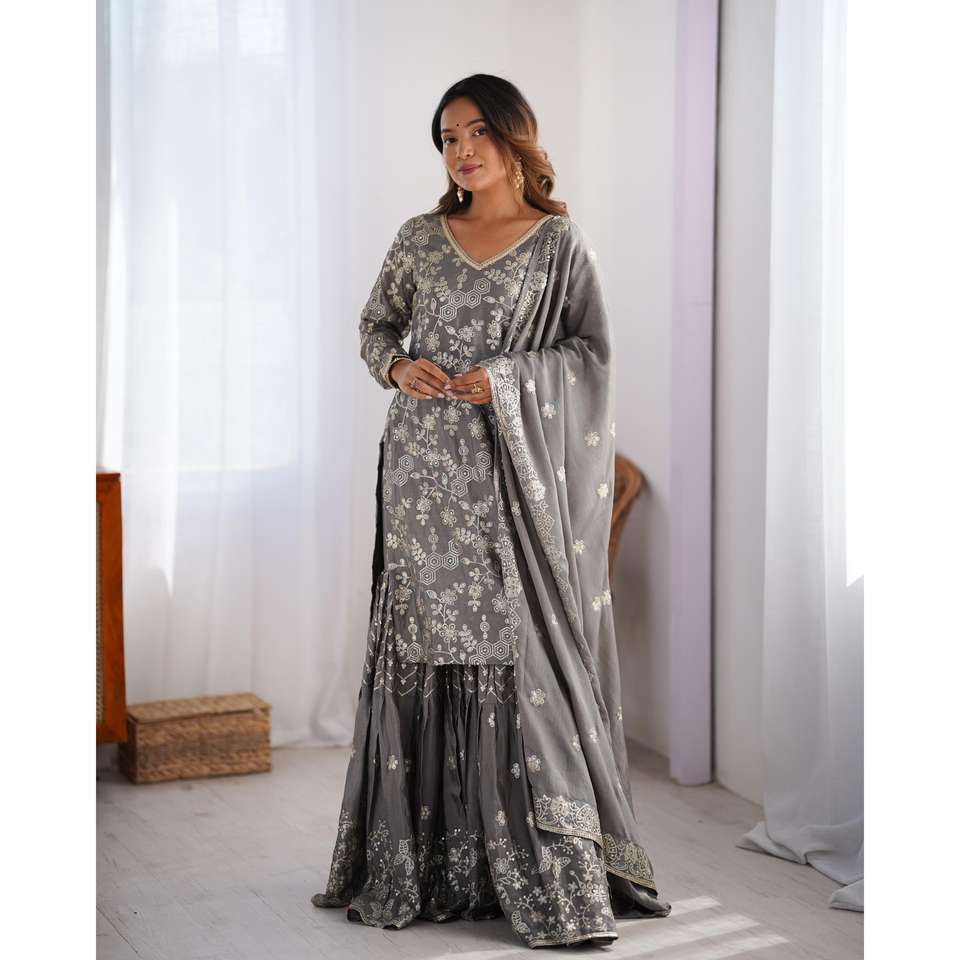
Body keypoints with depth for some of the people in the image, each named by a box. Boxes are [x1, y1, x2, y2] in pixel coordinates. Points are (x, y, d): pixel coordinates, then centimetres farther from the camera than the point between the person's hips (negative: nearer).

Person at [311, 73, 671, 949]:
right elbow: (375, 325, 19)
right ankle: (419, 864, 12)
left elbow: (593, 350, 1)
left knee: (519, 644, -7)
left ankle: (544, 874, -2)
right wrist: (396, 366, -2)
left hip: (516, 472, -3)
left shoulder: (561, 242, 4)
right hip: (425, 468, 3)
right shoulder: (419, 238, 12)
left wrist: (506, 378, -13)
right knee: (422, 643, 2)